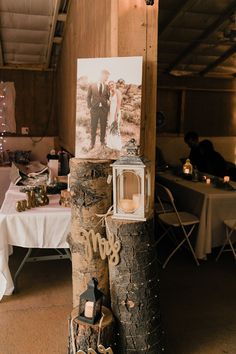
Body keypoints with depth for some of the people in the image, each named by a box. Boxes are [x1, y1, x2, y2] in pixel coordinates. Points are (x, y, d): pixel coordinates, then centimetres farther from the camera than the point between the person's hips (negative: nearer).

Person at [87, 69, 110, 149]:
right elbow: (88, 97, 5)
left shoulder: (107, 87, 1)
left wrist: (108, 107, -5)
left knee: (103, 126, 10)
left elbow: (109, 97, 7)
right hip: (94, 109, -1)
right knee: (93, 127, 6)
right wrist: (90, 107, -2)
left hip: (104, 109, 1)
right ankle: (92, 142, 19)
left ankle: (102, 141, 26)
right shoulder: (92, 86, 0)